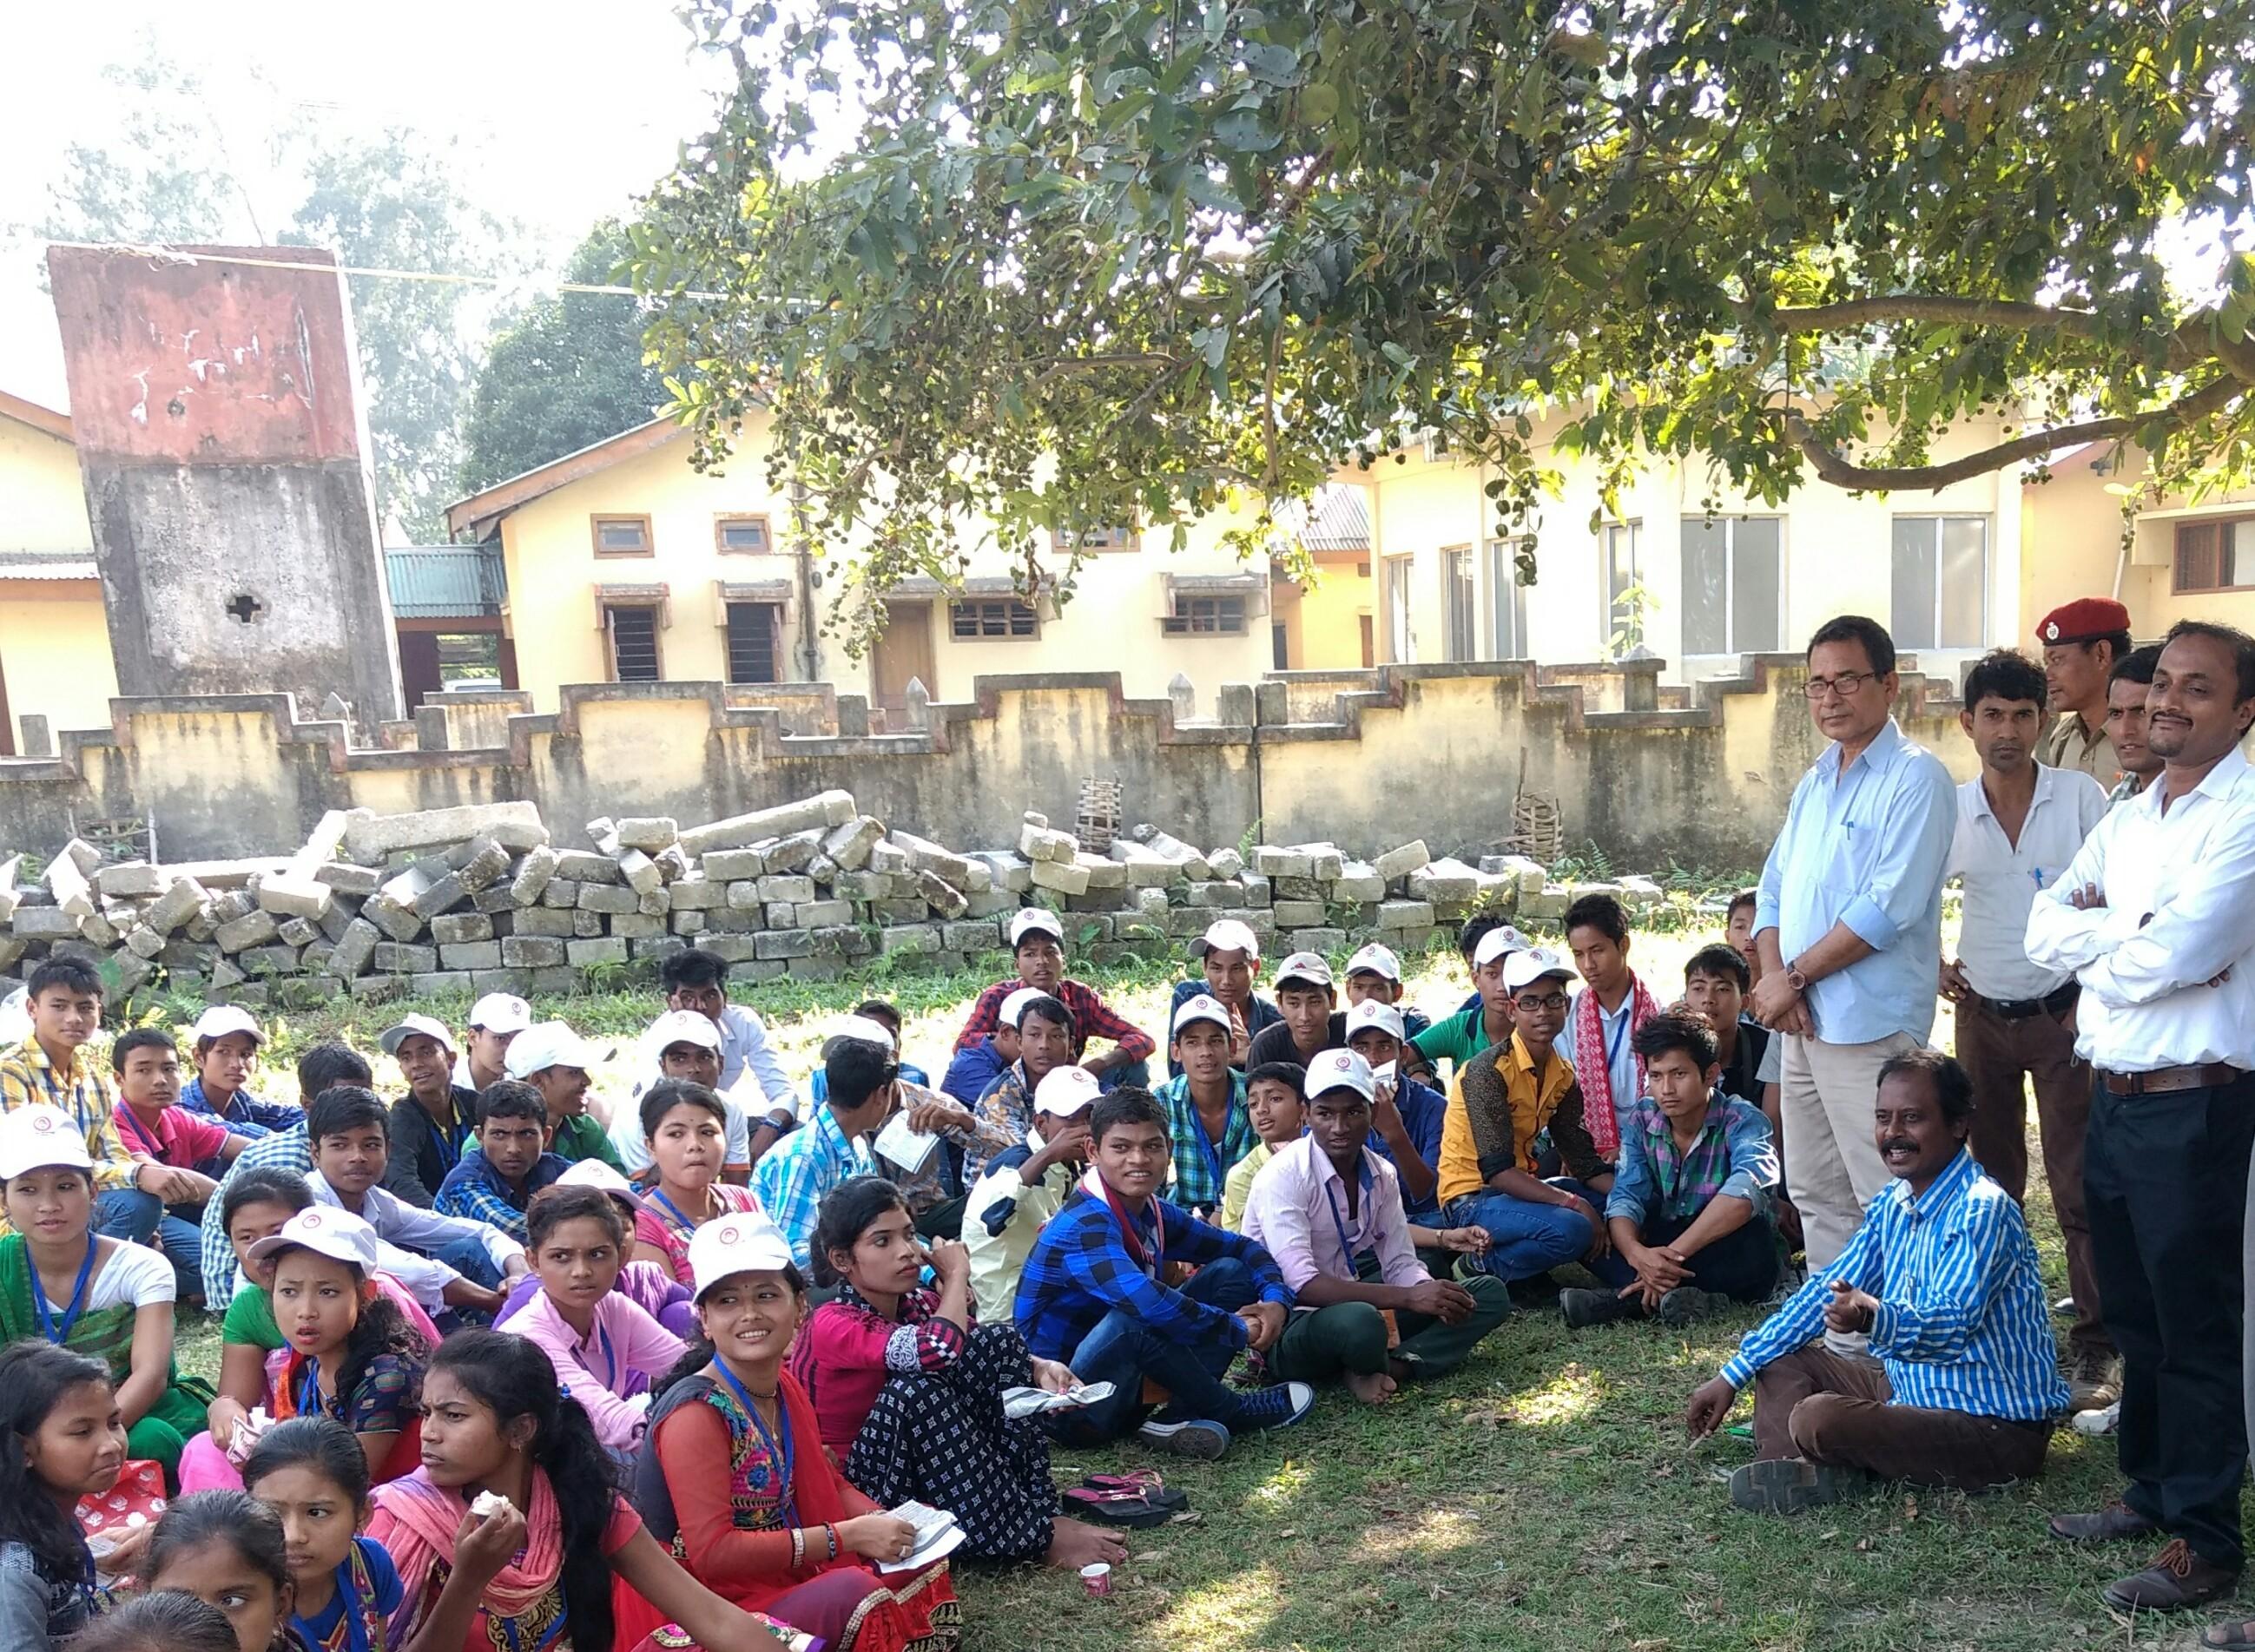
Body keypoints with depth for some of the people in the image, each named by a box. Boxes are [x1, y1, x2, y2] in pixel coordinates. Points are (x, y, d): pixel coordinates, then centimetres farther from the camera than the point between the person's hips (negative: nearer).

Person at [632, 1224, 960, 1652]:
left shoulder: (786, 1386, 3)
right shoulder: (696, 1413, -22)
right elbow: (712, 1551, -27)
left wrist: (882, 1521, -6)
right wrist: (848, 1535, -25)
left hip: (788, 1575, 8)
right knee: (851, 1592, -27)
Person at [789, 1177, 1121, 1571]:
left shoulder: (921, 1302, -1)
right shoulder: (831, 1326, -23)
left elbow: (999, 1353, 7)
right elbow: (940, 1350, -39)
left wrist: (1040, 1368, -17)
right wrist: (956, 1276, -21)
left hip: (934, 1465, 7)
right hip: (856, 1491, -7)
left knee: (998, 1339, -9)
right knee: (917, 1389, -35)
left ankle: (1033, 1502, -15)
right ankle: (1033, 1535, -23)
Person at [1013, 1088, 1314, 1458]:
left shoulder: (1155, 1213, 1)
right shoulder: (1084, 1224, -24)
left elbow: (1241, 1248, 11)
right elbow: (1146, 1302, -39)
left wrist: (1276, 1299, -10)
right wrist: (1238, 1330, -25)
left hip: (1123, 1383, 9)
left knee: (1230, 1272, 4)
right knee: (1132, 1317, -37)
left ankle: (1181, 1414, -14)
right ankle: (1231, 1410, -12)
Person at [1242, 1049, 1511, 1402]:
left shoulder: (1382, 1175, 2)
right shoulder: (1283, 1176, -20)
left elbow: (1401, 1264, 4)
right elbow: (1300, 1284, -29)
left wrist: (1435, 1295, -20)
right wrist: (1408, 1298, -32)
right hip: (1288, 1328, -7)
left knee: (1490, 1294, -3)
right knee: (1358, 1321, -42)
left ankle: (1388, 1368, -19)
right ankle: (1373, 1370, -7)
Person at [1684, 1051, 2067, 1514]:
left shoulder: (1982, 1210, -19)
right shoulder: (1894, 1203, 8)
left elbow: (1952, 1326, -31)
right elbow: (1826, 1289, 12)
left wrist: (1874, 1318, -52)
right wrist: (1733, 1375, 9)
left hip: (1996, 1425, -10)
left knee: (1817, 1419, -32)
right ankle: (1795, 1471, -17)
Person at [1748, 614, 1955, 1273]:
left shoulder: (1916, 779, -10)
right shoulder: (1814, 784, 15)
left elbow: (1890, 908, -19)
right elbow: (1773, 891, 14)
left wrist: (1795, 977, -12)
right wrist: (1774, 978, -4)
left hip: (1869, 1025, -8)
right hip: (1801, 1022, 8)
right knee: (1815, 1194, 15)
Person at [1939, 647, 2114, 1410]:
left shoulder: (2080, 796, -8)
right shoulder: (1949, 811, -1)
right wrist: (1934, 965, 1)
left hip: (2063, 1014, -3)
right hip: (1983, 1015, 3)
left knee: (2079, 1190, -2)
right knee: (1989, 1183, 14)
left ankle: (2093, 1351, 8)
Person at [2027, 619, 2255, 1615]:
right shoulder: (2127, 818, 12)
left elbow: (2166, 958, -22)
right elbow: (2044, 930, 5)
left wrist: (2099, 945, -3)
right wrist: (2137, 931, -12)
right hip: (2114, 1098, 8)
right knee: (2134, 1316, 18)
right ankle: (2151, 1491, 34)